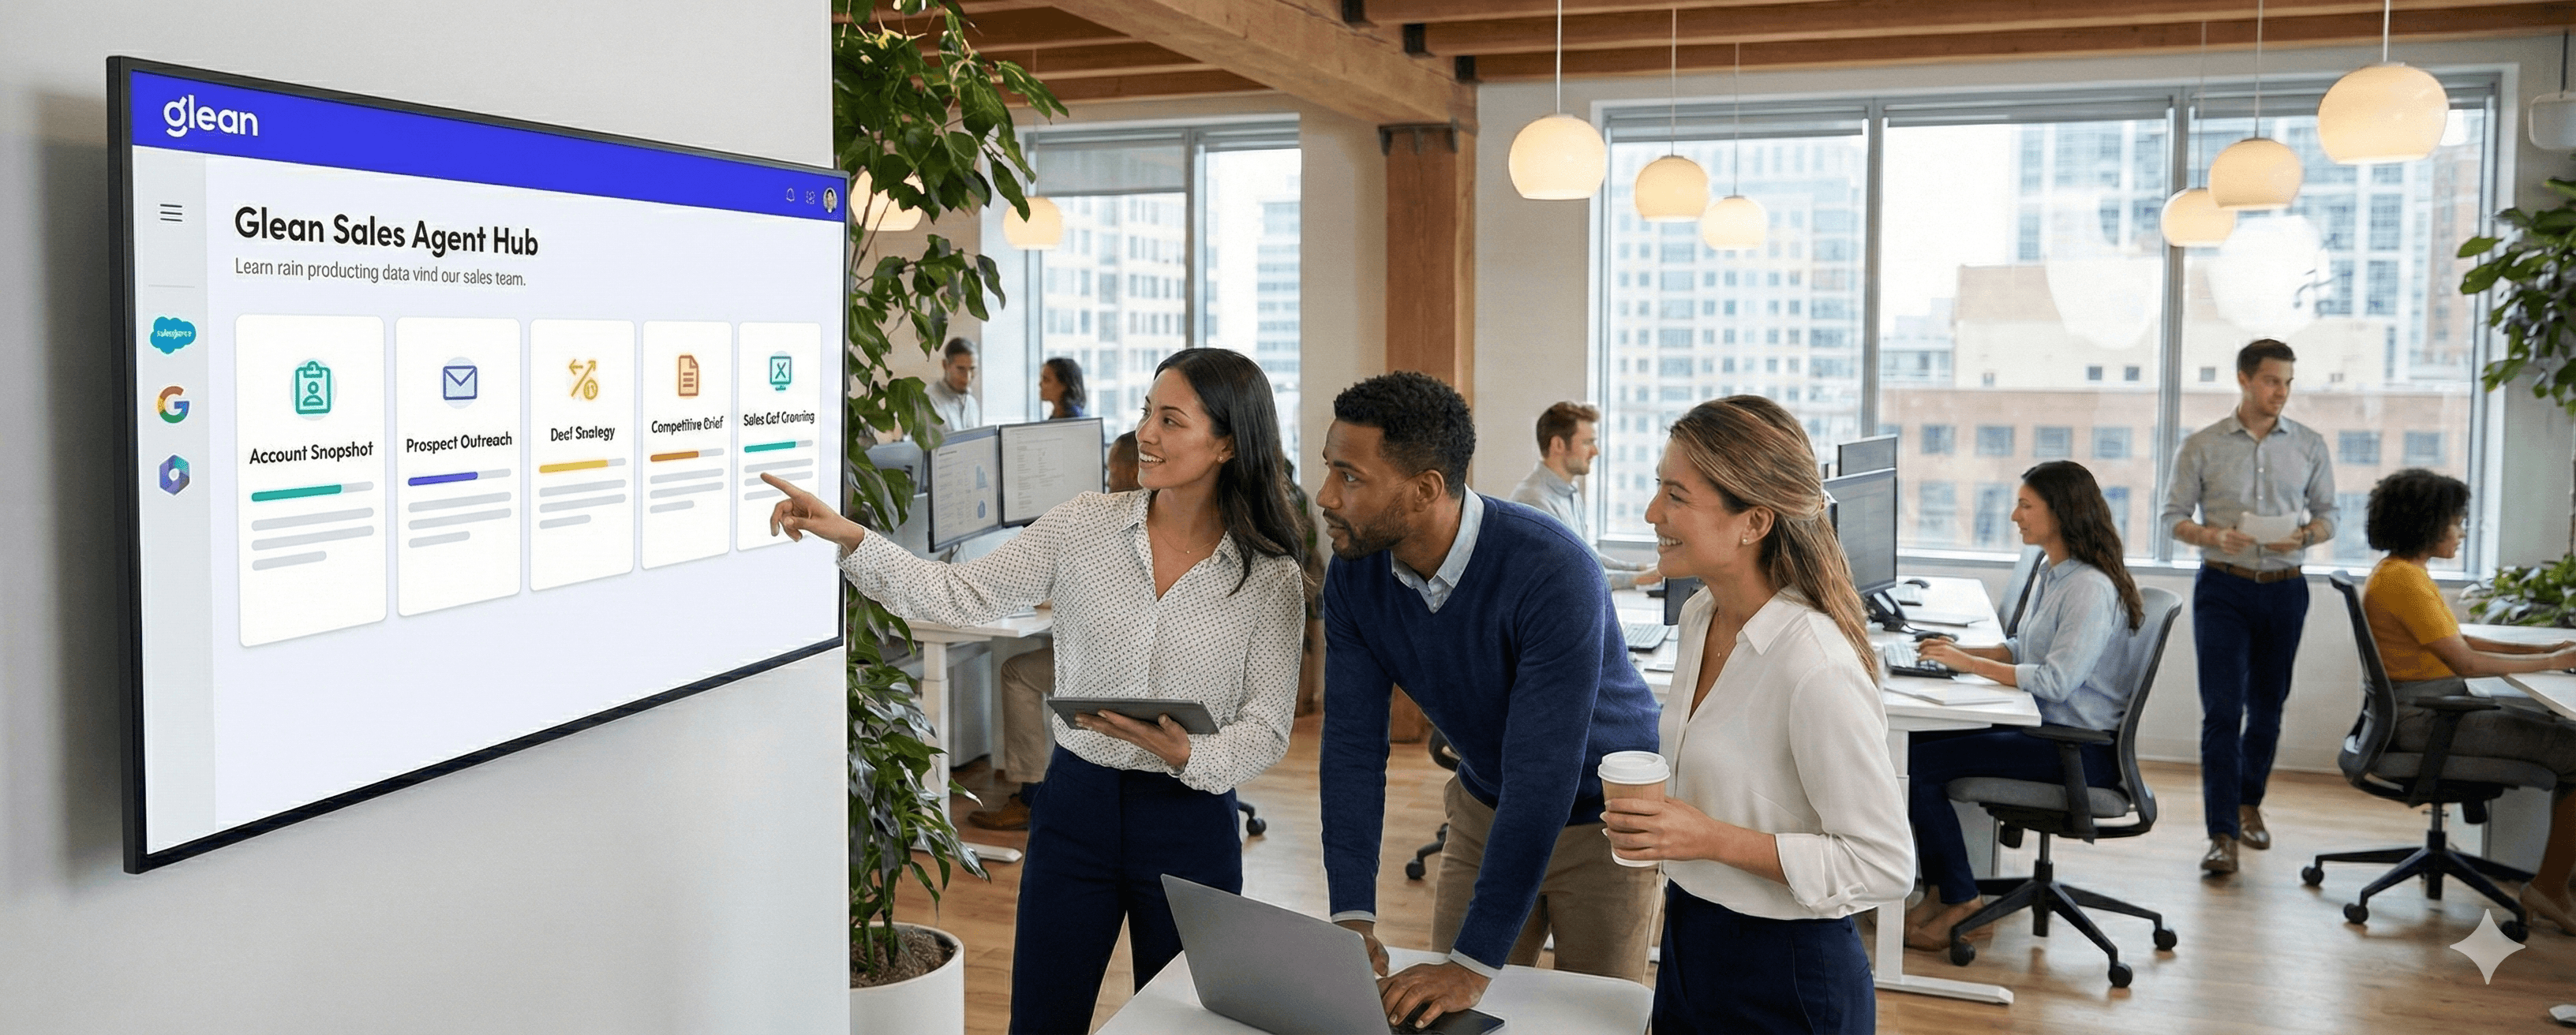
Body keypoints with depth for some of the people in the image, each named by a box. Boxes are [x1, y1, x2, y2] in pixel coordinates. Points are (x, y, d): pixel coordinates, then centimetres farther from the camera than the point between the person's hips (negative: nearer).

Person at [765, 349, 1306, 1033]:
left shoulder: (1271, 578, -7)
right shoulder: (1083, 527, -3)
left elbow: (1268, 726, -6)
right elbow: (962, 596, -7)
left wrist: (1188, 753, -25)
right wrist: (850, 539, -19)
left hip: (1191, 818, -1)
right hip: (1076, 803, 2)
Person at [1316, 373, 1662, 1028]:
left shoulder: (1551, 573, -35)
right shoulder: (1355, 575, -16)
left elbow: (1543, 774, -37)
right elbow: (1353, 745, -15)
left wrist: (1474, 962, -37)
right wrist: (1351, 918, -25)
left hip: (1601, 815, -5)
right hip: (1487, 808, 5)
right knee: (1436, 1013, 10)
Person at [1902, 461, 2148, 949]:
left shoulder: (2091, 588, -20)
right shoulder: (2053, 574, 12)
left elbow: (2057, 680, -26)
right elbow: (2023, 649, 21)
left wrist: (1971, 665, -19)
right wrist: (1964, 651, 4)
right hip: (2047, 726, 10)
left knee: (1919, 766, -17)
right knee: (1915, 741, 1)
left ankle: (1962, 905, -2)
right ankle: (1942, 891, 6)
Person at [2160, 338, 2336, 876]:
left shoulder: (2310, 445, 6)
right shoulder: (2201, 446, 1)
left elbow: (2327, 515, 10)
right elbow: (2174, 516, 1)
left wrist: (2304, 536, -12)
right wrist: (2212, 535, -18)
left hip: (2285, 590, 3)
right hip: (2223, 589, -3)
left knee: (2267, 705, 13)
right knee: (2222, 709, -10)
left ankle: (2249, 802, 33)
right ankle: (2222, 833, -11)